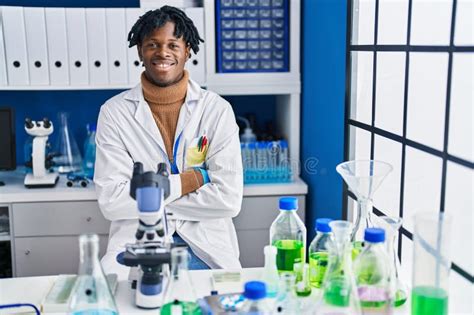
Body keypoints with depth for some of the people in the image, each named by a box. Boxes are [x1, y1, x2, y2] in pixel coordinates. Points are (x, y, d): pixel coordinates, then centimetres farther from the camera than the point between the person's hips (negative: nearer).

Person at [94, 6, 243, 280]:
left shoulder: (217, 110, -2)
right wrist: (191, 180, -11)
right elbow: (111, 201, -9)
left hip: (206, 248, 0)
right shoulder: (114, 112, 0)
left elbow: (229, 199, -9)